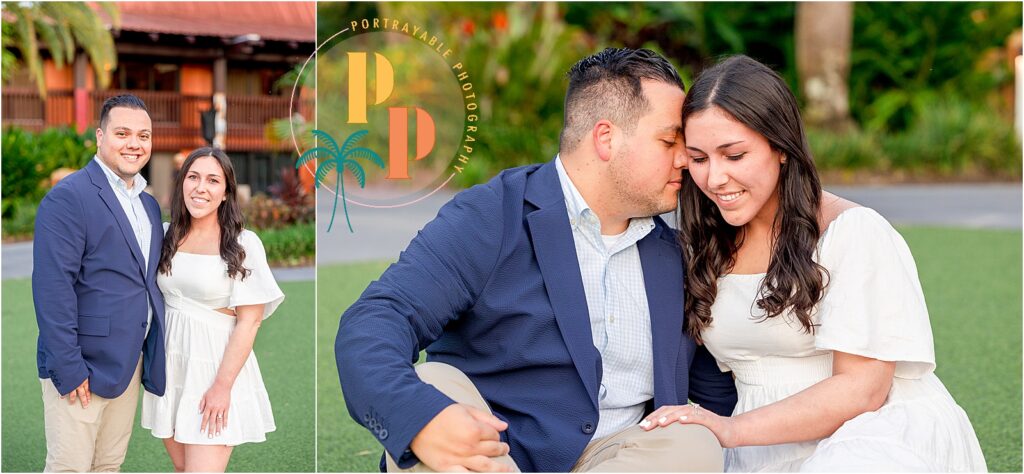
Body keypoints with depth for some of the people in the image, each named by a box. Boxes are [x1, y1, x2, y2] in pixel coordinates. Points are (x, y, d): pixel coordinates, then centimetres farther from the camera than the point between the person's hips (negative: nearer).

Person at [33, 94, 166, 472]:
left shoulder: (148, 204, 14)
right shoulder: (67, 198, -13)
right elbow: (52, 287, -18)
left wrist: (152, 354, 9)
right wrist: (68, 368, -21)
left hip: (130, 364, 8)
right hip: (81, 367, -8)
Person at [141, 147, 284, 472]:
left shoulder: (244, 245, -10)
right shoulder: (167, 236, 5)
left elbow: (249, 322, -11)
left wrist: (223, 385, -15)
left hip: (214, 368, -5)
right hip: (169, 365, 5)